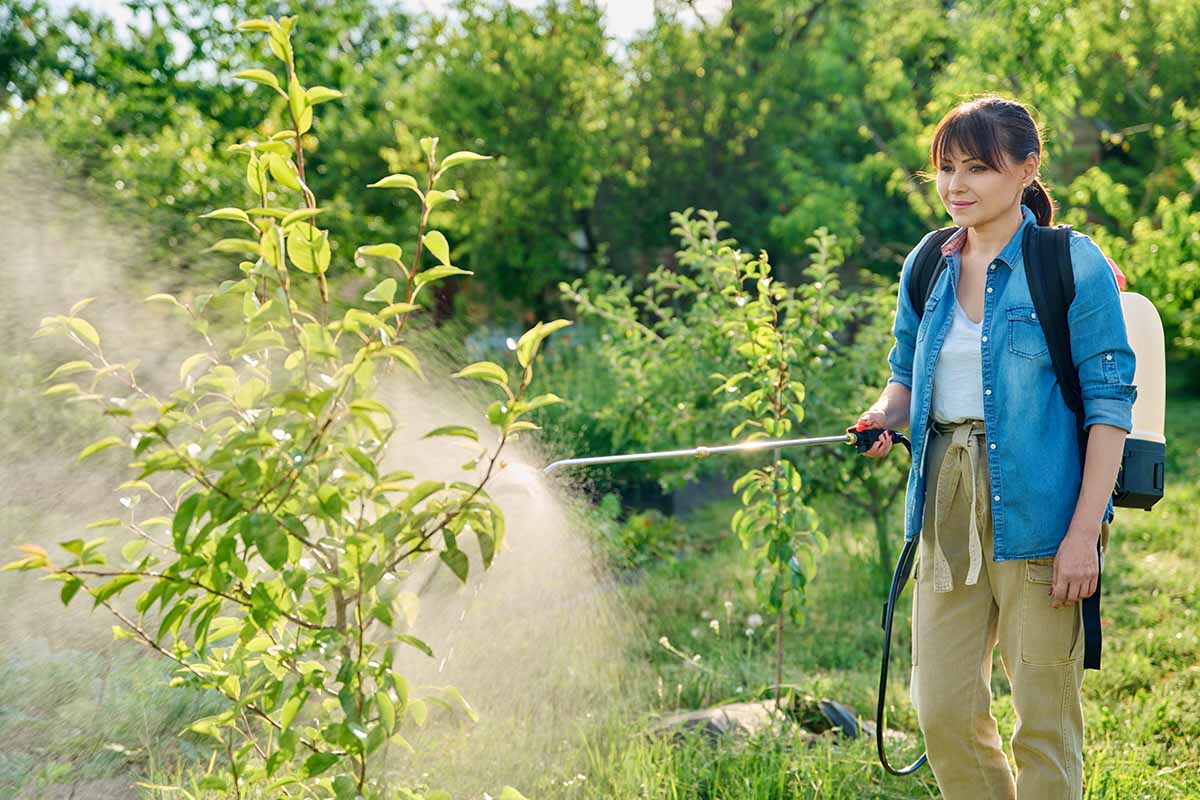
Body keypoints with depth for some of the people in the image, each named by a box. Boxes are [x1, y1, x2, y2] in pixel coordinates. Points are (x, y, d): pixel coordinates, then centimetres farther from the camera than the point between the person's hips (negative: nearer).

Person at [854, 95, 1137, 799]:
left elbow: (1110, 403, -8)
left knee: (1044, 717, 2)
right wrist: (886, 415, -3)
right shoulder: (927, 267, 10)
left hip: (1039, 511, -5)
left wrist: (1085, 532, -15)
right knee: (943, 711, 6)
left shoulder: (1072, 264, -6)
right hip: (947, 504, 5)